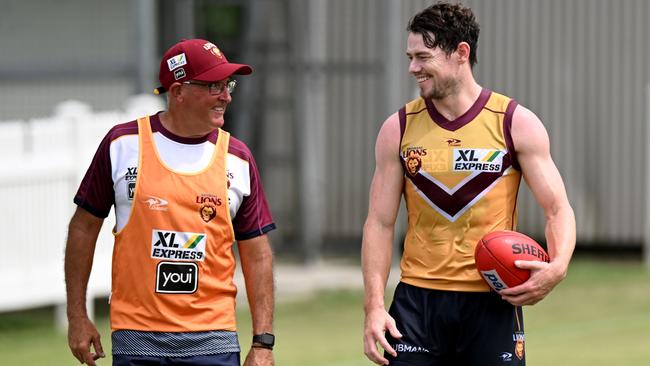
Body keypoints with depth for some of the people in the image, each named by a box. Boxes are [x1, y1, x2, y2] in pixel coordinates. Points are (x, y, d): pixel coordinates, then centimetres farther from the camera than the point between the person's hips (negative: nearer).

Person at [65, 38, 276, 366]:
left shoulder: (237, 160, 5)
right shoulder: (123, 144, 1)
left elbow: (257, 254, 7)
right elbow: (84, 226, 8)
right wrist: (77, 317, 6)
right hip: (137, 339, -1)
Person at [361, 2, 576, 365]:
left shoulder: (517, 124, -2)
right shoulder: (399, 129, 3)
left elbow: (558, 209, -1)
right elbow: (380, 223, 4)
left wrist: (558, 266, -22)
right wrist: (374, 305, -6)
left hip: (492, 302, -1)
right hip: (418, 299, 1)